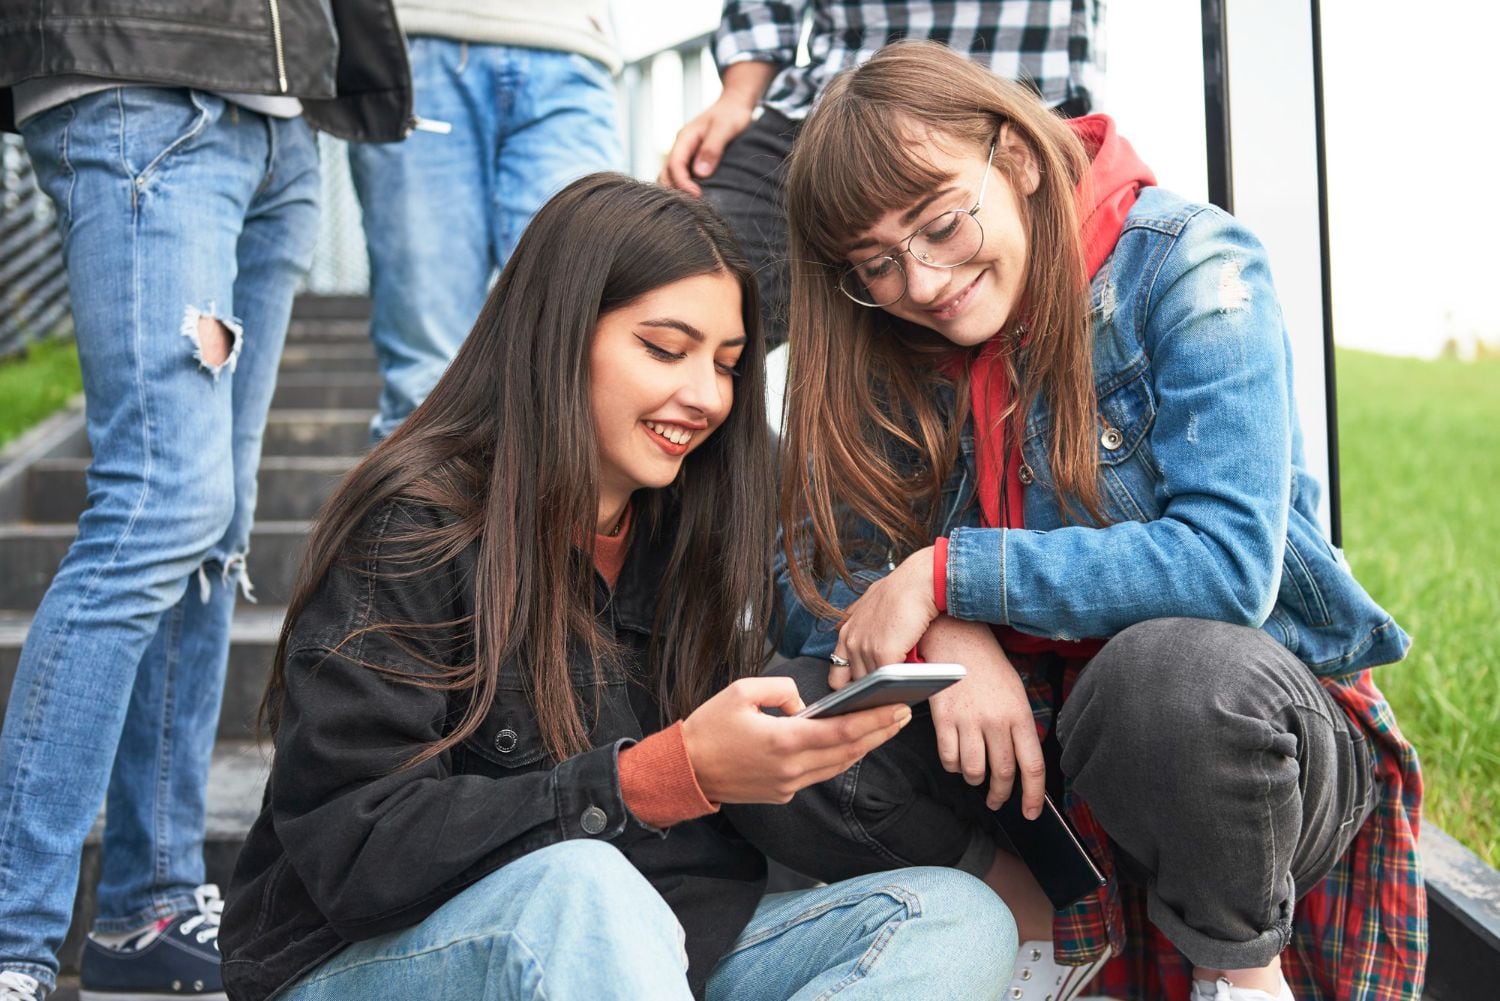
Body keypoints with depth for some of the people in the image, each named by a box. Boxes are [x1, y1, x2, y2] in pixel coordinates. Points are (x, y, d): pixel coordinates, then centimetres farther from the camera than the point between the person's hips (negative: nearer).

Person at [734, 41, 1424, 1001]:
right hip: (1006, 719, 4)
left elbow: (1229, 566, -22)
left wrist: (946, 575, -20)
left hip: (1238, 718, -4)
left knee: (1165, 668, -39)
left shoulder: (1184, 265, -12)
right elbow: (816, 591, -1)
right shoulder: (891, 358, 2)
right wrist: (946, 636, -23)